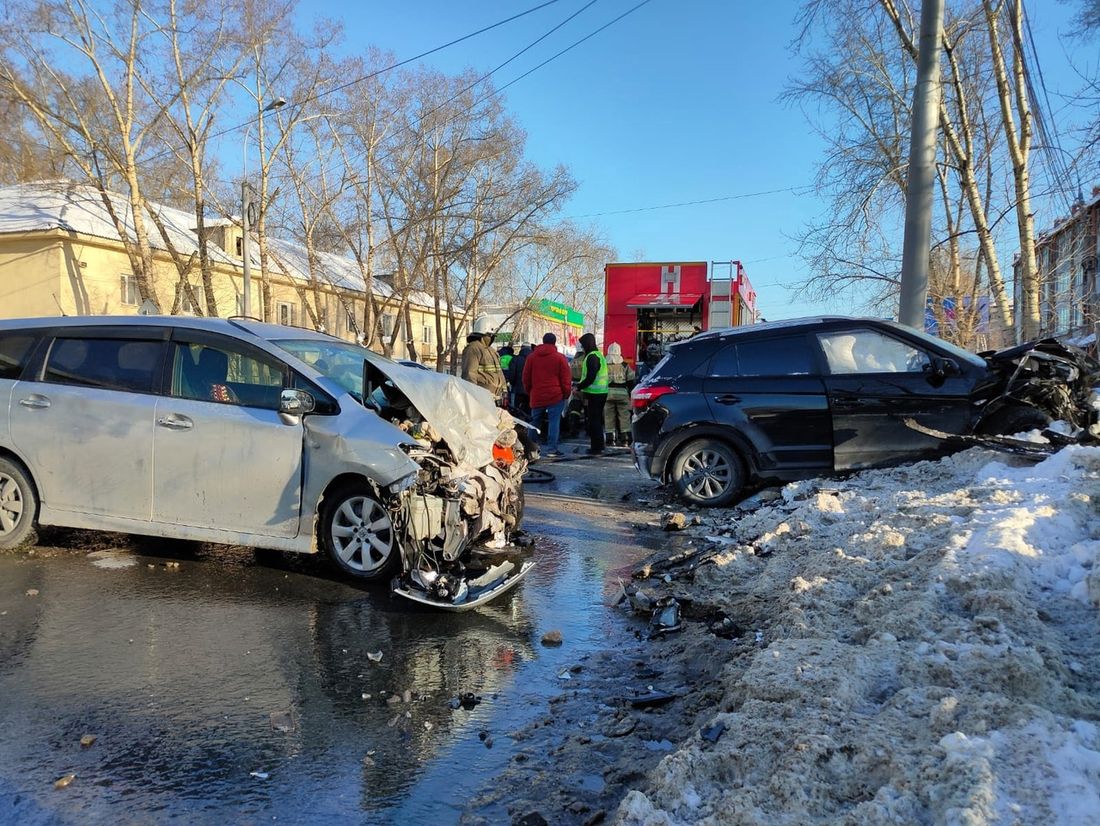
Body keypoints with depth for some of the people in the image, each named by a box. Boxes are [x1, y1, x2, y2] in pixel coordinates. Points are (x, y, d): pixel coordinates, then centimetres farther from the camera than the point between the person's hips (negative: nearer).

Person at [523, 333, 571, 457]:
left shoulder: (531, 357, 8)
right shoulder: (560, 358, -2)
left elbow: (526, 378, 11)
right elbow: (565, 380, -3)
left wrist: (530, 392, 21)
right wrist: (566, 394, 7)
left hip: (536, 397, 3)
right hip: (555, 396, -3)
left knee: (535, 422, 13)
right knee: (554, 422, -1)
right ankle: (552, 449, -4)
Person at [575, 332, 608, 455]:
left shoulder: (592, 357, -16)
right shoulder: (599, 355, 16)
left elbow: (590, 378, -22)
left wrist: (579, 387, -11)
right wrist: (580, 384, 15)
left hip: (593, 394, -10)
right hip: (601, 392, 10)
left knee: (593, 420, -4)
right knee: (597, 419, 17)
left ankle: (596, 448, -2)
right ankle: (599, 446, 25)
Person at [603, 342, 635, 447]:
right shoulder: (625, 366, 0)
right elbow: (630, 381, 2)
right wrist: (630, 393, 12)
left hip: (607, 394, 0)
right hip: (622, 394, 0)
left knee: (609, 417, 7)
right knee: (624, 416, 7)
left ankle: (610, 438, 6)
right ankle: (625, 439, 6)